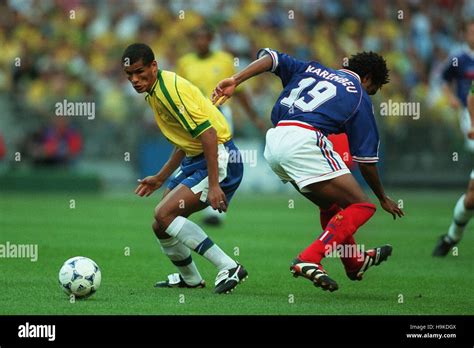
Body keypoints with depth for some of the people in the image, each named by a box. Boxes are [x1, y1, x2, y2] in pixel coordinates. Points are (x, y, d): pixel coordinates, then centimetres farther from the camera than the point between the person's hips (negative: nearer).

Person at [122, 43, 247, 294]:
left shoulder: (170, 89, -19)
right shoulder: (154, 92, 12)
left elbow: (207, 133, -26)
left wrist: (214, 184, -29)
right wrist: (160, 178, 26)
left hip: (218, 160, -10)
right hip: (195, 160, 10)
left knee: (164, 214, -21)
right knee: (161, 226, 10)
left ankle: (228, 268, -21)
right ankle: (189, 279, 33)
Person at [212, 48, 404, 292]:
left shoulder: (311, 70, 27)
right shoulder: (360, 98, 13)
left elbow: (270, 57, 11)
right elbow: (366, 160, 12)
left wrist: (235, 81, 1)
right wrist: (383, 199, 25)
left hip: (274, 144, 7)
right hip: (303, 141, -7)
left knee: (331, 205, 26)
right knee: (360, 206, -4)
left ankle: (355, 262, 40)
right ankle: (308, 260, -20)